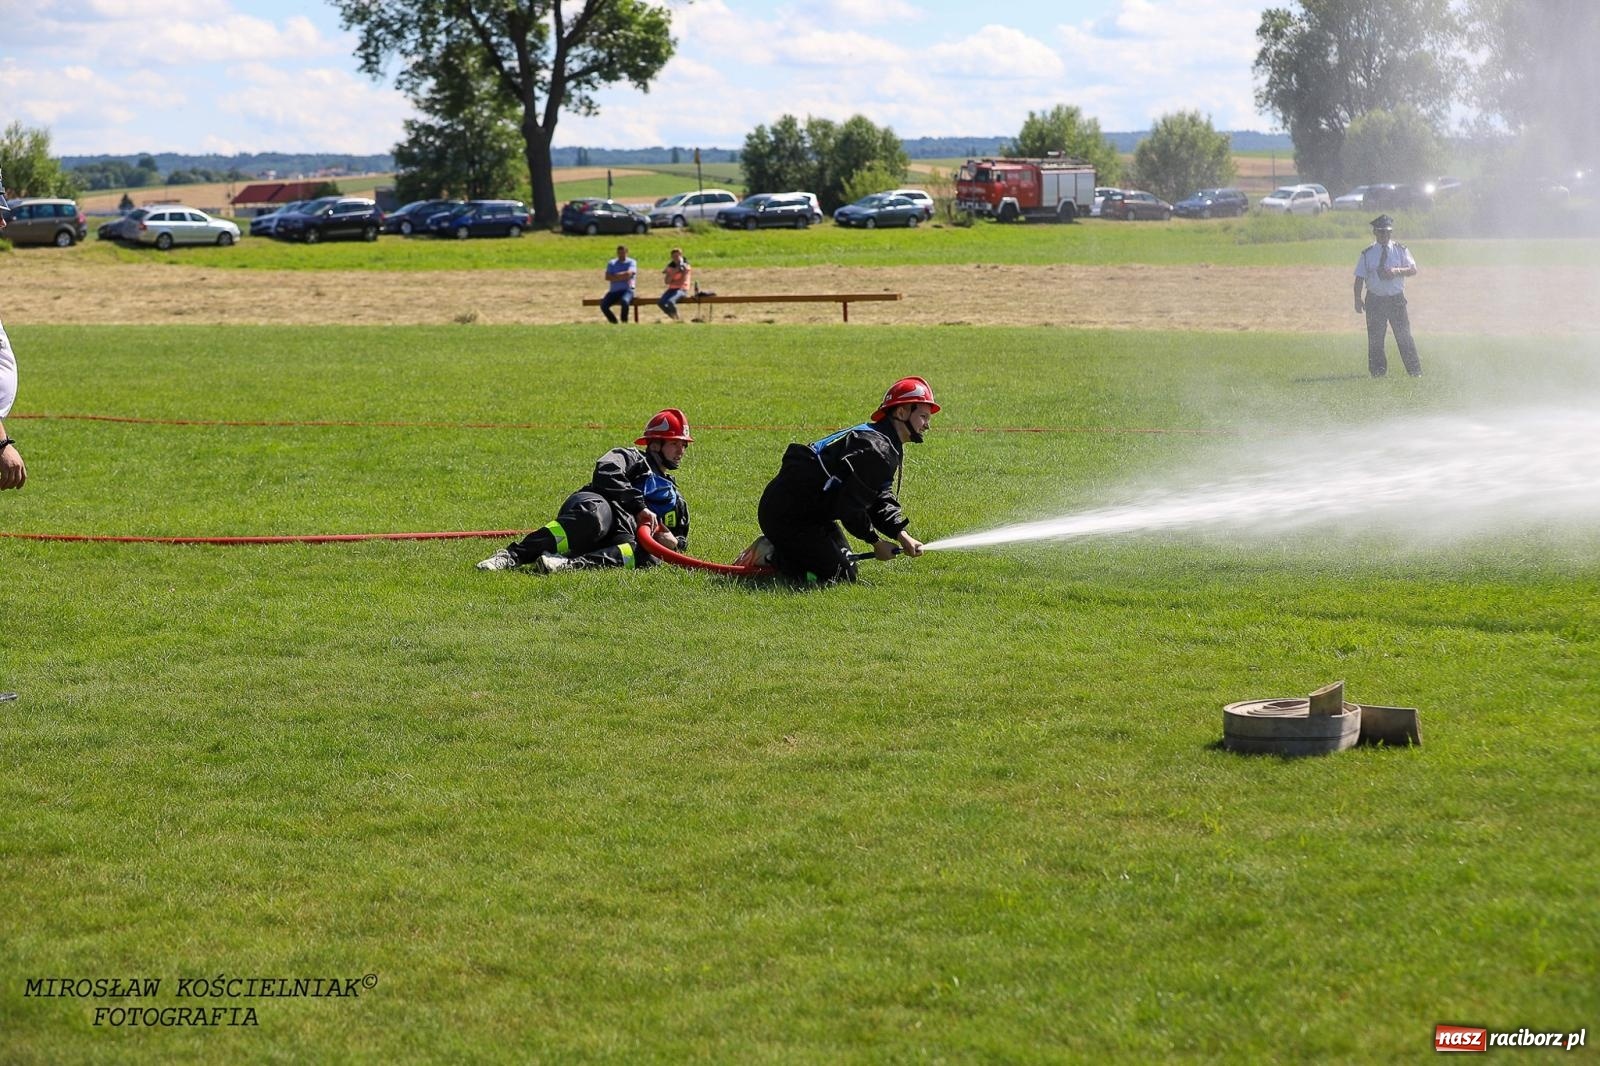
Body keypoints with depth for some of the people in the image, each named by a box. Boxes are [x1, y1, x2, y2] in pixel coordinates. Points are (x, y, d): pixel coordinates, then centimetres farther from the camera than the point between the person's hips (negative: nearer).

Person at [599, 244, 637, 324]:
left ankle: (624, 322, -21)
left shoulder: (631, 263, 6)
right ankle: (614, 322, -5)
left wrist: (615, 276, -4)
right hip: (614, 291, 3)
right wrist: (622, 277, -9)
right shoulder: (612, 263, 15)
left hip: (627, 290, -3)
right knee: (603, 305, -22)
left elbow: (628, 274, -13)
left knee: (625, 301, -38)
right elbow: (607, 277, 0)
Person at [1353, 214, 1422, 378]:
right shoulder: (1367, 254, 2)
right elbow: (1359, 277, 2)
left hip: (1396, 299, 0)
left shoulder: (1400, 250, 4)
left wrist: (1397, 271, -20)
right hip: (1375, 299, 0)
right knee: (1375, 337, 1)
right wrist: (1358, 299, -5)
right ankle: (1377, 371, 10)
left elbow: (1413, 270, -2)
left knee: (1404, 335, -1)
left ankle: (1414, 371, 4)